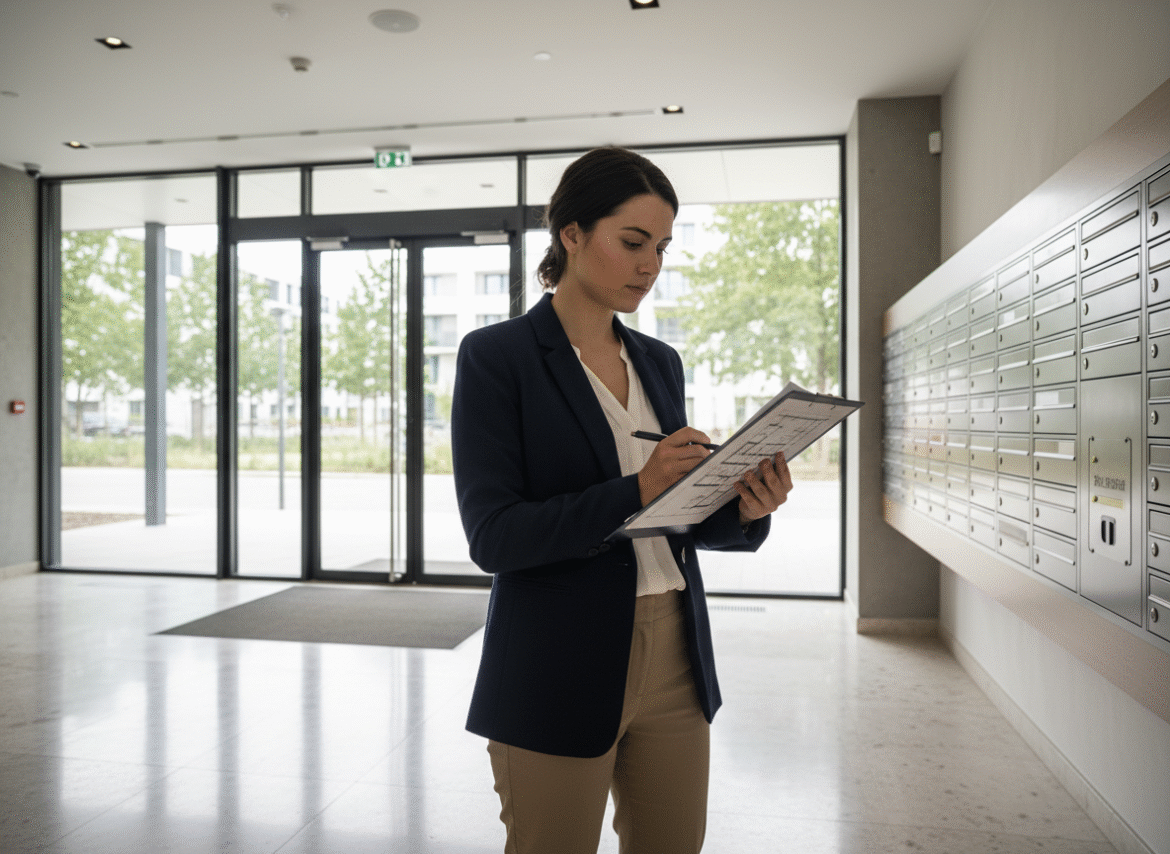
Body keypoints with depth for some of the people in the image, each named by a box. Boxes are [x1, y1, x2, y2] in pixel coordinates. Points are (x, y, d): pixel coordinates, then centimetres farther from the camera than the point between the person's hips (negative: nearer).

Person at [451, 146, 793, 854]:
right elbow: (493, 535, -16)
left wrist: (743, 511, -7)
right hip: (559, 674, -5)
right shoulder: (496, 357, -8)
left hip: (674, 663, 6)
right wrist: (635, 490, -25)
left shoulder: (660, 362, 10)